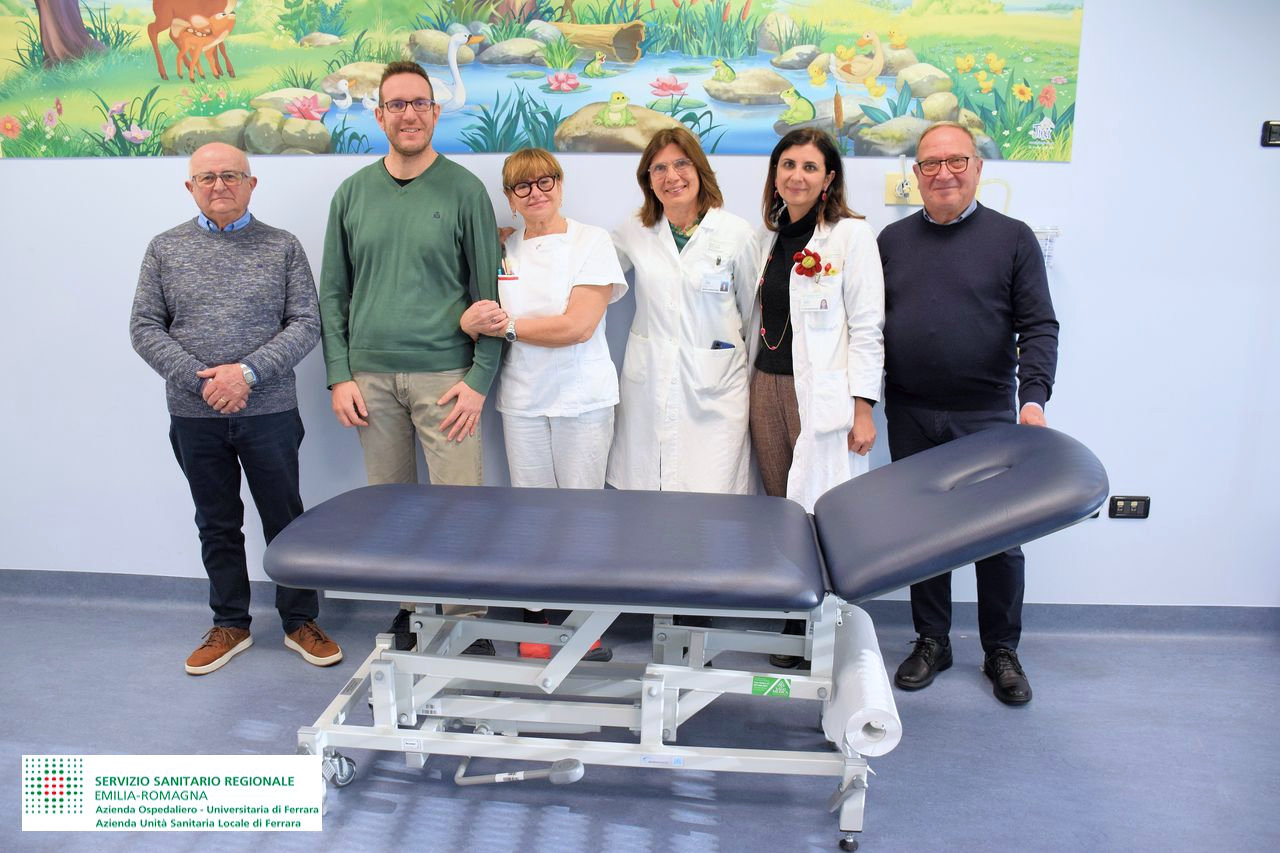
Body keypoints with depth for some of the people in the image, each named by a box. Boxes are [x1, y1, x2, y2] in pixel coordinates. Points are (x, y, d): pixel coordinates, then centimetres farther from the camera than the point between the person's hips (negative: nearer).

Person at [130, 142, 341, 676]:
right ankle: (230, 625, 28)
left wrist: (247, 372, -17)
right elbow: (145, 328, 2)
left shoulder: (282, 247, 1)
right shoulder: (165, 249, 6)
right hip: (194, 417, 2)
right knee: (217, 526, 13)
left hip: (269, 413, -2)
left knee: (286, 520, 7)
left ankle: (300, 621, 22)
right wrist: (202, 382, -12)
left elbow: (306, 324, -5)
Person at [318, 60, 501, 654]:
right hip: (371, 377, 3)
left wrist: (479, 379, -8)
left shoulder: (463, 190, 1)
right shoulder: (353, 194, 10)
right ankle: (405, 614, 25)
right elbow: (333, 293, 12)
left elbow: (489, 292, -1)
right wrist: (339, 375, 3)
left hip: (444, 376, -3)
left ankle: (467, 626, 10)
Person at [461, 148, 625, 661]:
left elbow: (578, 326, -13)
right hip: (522, 401, 3)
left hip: (583, 400, -3)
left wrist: (509, 325, -8)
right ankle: (537, 619, 18)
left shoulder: (592, 242, -3)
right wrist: (470, 321, -12)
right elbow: (480, 316, 11)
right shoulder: (503, 251, 10)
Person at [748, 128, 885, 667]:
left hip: (824, 393, -6)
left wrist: (863, 408, -13)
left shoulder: (851, 235, -4)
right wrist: (753, 384, 15)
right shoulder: (770, 236, 14)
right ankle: (795, 627, 20)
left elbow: (867, 329, -8)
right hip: (768, 387, 6)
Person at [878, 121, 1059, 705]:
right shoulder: (893, 240, 10)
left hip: (987, 417, -2)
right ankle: (931, 642, 25)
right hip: (911, 417, 2)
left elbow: (1038, 326, -3)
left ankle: (1001, 651, 22)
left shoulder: (1013, 238, 2)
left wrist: (1034, 397, -16)